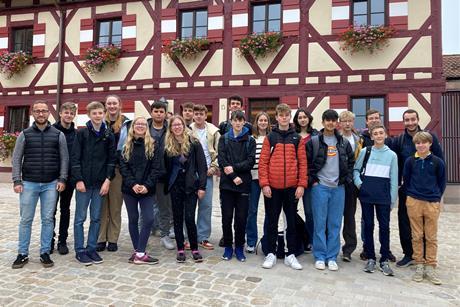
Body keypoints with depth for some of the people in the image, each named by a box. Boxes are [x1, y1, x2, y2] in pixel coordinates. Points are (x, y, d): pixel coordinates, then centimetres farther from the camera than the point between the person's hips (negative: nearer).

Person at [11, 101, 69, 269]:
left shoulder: (58, 135, 4)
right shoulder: (25, 134, 4)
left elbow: (64, 158, 4)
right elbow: (16, 159, 4)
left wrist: (62, 179, -4)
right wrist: (17, 181, -4)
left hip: (51, 185, 0)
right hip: (29, 184, 0)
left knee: (48, 219, 5)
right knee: (25, 220, 6)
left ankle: (45, 253, 16)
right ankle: (22, 254, 18)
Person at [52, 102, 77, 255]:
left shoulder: (76, 133, 4)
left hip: (69, 176, 2)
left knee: (65, 209, 10)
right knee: (51, 209, 6)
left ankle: (62, 241, 19)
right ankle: (50, 240, 19)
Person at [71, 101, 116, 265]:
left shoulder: (109, 135, 5)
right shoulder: (82, 133, -2)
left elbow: (112, 159, 5)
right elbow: (75, 158, -5)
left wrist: (108, 180, -4)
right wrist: (79, 180, -11)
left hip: (100, 183, 3)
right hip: (83, 182, -2)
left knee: (96, 218, 9)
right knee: (80, 218, 5)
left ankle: (92, 248, 21)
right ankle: (80, 251, 16)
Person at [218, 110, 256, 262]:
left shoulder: (250, 140, 8)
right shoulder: (224, 139, 8)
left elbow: (251, 161, -3)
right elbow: (221, 159, -3)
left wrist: (234, 167, -16)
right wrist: (233, 177, -13)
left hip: (244, 183, 0)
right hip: (227, 183, 0)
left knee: (241, 217, 3)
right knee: (227, 216, 4)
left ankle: (239, 247, 19)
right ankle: (228, 246, 19)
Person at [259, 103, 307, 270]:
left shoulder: (297, 138, 6)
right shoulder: (270, 138, 2)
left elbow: (302, 163, 3)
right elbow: (263, 162, -2)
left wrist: (301, 184, -4)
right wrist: (264, 184, -9)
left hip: (292, 187, 1)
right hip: (272, 187, -1)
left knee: (292, 221, 10)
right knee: (272, 221, 8)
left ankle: (290, 255, 23)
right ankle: (271, 254, 21)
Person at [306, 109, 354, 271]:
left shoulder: (344, 142, 8)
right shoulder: (314, 141, -1)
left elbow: (351, 161, 17)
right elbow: (306, 162, 0)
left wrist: (347, 179, 7)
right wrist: (312, 180, -5)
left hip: (338, 188, 3)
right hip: (320, 187, -3)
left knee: (335, 224, 7)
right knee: (320, 223, 2)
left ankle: (332, 257, 17)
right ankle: (320, 256, 13)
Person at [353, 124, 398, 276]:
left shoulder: (392, 155, 5)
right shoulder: (365, 151, 4)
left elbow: (394, 179, 5)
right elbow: (356, 169, 11)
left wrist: (393, 199, 2)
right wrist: (359, 183, -6)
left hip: (383, 195, 0)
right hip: (366, 193, 0)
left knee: (384, 226, 2)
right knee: (368, 225, 6)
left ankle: (384, 260, 13)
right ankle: (370, 258, 17)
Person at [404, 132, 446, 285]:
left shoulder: (437, 162, 0)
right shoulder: (410, 161, 2)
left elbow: (442, 182, 8)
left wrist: (437, 197, 5)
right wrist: (411, 194, 9)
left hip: (432, 203, 0)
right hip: (414, 202, 1)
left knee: (431, 237, 5)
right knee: (417, 236, 7)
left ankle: (430, 267, 15)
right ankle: (419, 265, 17)